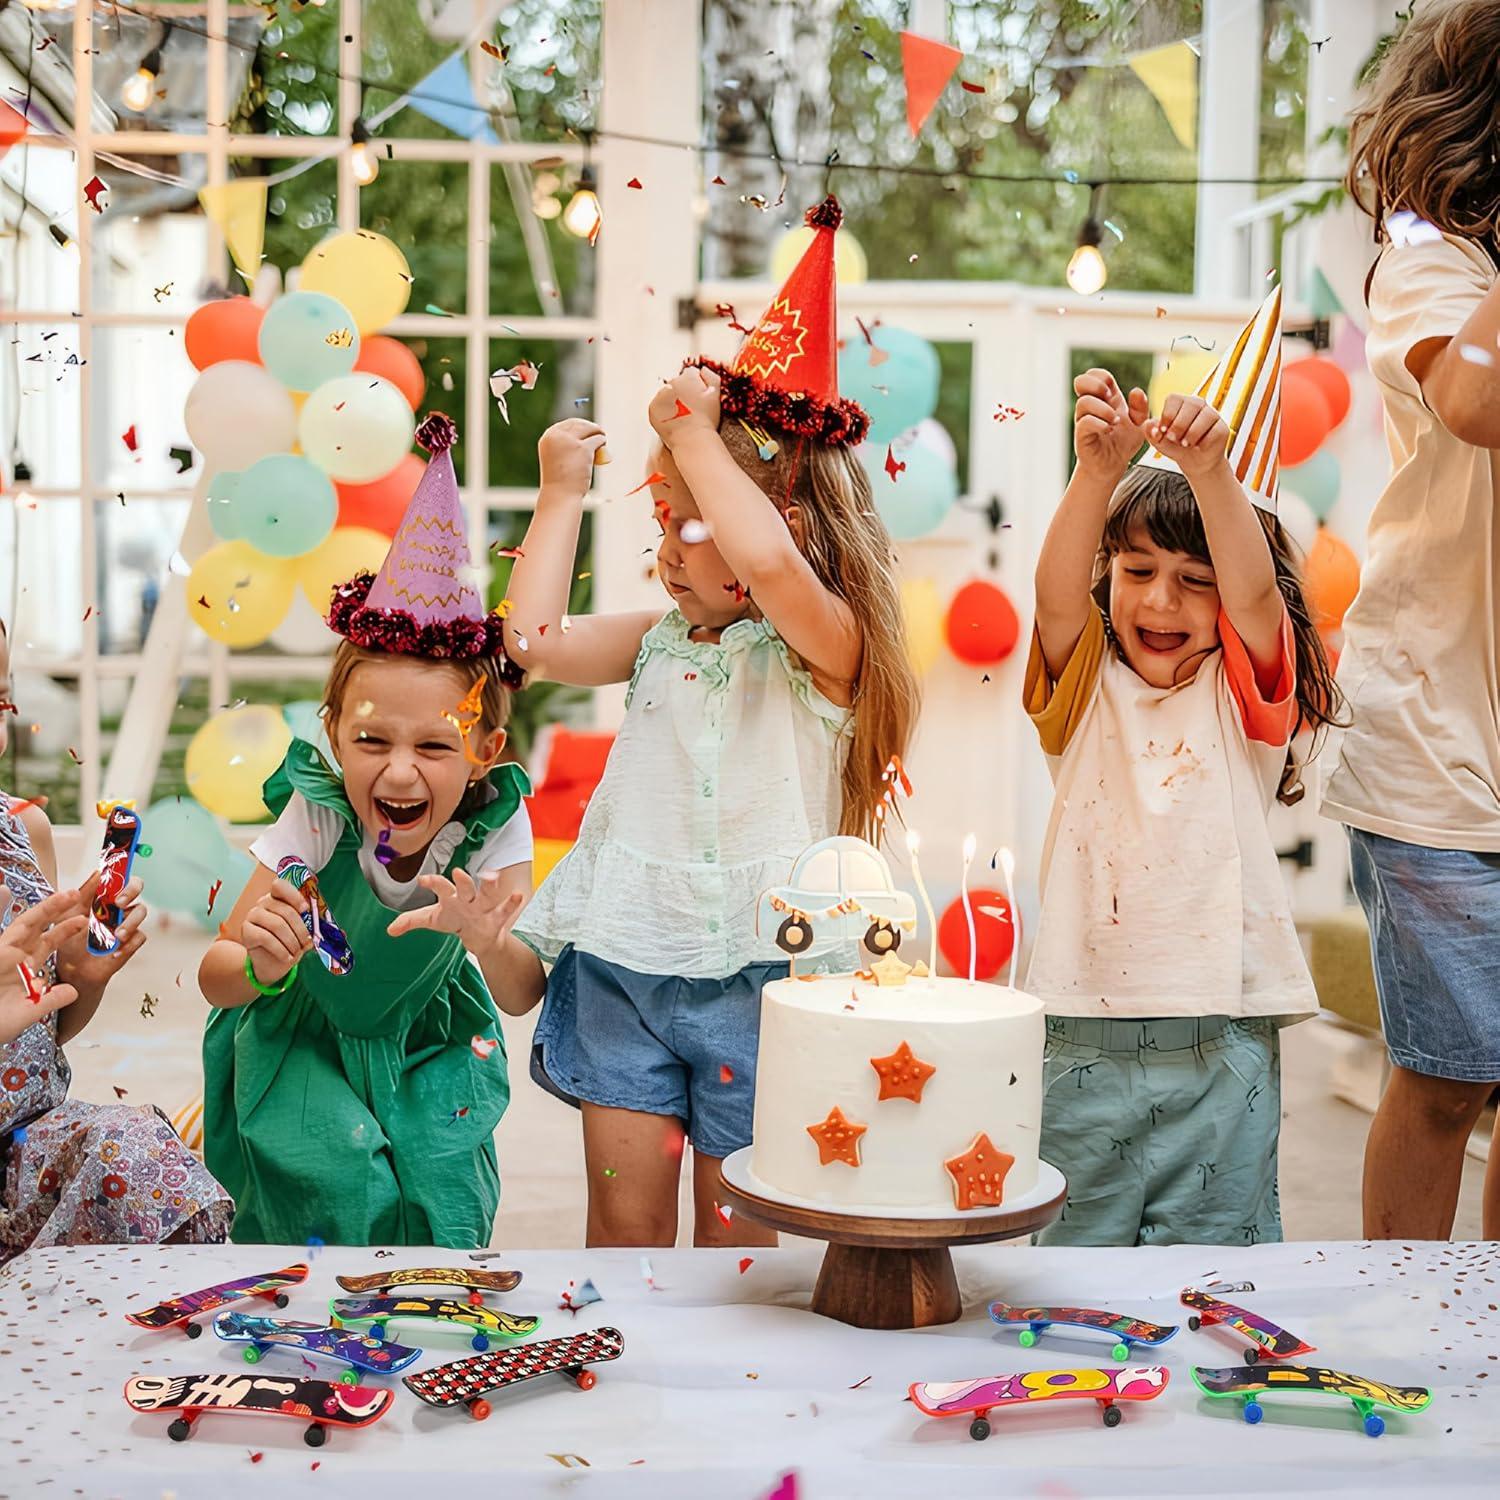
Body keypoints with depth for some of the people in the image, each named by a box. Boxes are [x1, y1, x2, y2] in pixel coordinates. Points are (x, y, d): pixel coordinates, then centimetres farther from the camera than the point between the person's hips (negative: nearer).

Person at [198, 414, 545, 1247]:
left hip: (428, 1042, 2)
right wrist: (259, 964, -47)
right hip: (305, 1040, -1)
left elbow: (524, 997, -25)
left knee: (444, 1195, -16)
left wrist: (490, 943, -48)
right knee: (343, 1186, -21)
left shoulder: (495, 823, -24)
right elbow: (214, 982, -23)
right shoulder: (316, 815, -28)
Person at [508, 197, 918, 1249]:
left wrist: (691, 430, -19)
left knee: (736, 1224, 8)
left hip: (750, 969, -4)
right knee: (625, 1216, 8)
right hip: (623, 955, 5)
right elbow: (537, 638, 4)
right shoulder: (663, 639, 9)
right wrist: (562, 494, 8)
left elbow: (767, 561, -30)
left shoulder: (825, 645, -10)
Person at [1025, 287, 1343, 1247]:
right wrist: (1099, 471, -33)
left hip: (1221, 1048, -1)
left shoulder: (1244, 691, 2)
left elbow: (1255, 593, -17)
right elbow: (1057, 595, -15)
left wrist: (1211, 473, -34)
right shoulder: (1086, 686, 3)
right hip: (1085, 1037, 1)